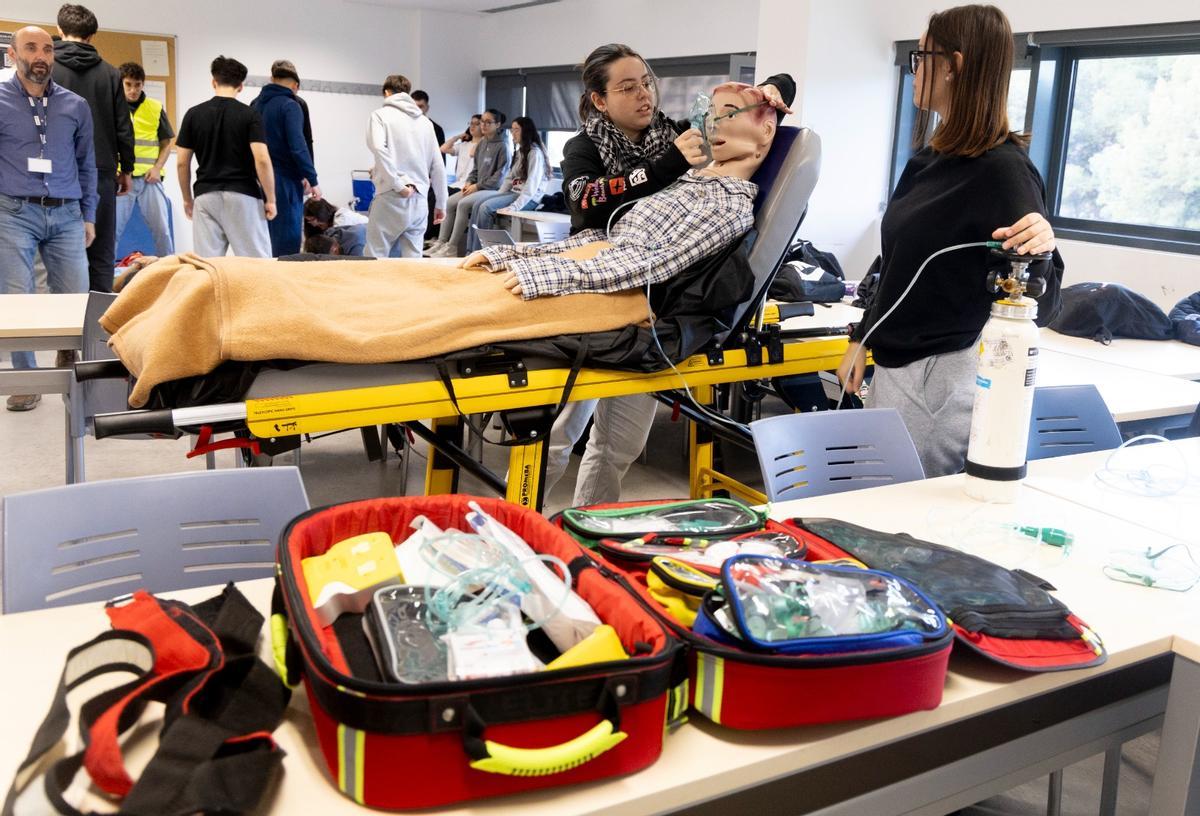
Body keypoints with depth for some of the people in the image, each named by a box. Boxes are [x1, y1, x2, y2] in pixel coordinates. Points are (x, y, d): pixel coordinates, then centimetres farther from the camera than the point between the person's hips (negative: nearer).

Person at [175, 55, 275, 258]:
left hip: (206, 196, 3)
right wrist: (270, 199, -5)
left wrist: (187, 198, 16)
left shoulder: (194, 114, 5)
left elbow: (182, 163, 5)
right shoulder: (249, 115, -4)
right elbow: (261, 159, -13)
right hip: (243, 196, -3)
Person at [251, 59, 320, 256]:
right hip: (284, 180, -7)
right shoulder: (290, 106, -10)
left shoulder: (256, 104, 12)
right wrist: (312, 180, -12)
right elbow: (298, 147, -18)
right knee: (287, 244, -3)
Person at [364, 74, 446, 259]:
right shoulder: (425, 122, 16)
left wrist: (398, 185, -15)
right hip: (419, 200, 4)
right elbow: (438, 166, 15)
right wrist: (441, 203, 20)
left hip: (390, 197, -4)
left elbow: (379, 148, -17)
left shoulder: (381, 115, 3)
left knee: (376, 258, 1)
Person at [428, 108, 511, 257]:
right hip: (478, 187, 8)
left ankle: (452, 248, -21)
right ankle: (441, 242, -8)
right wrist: (470, 182, 1)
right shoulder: (482, 143, 12)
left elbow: (501, 174, -14)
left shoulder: (503, 145, -10)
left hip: (494, 189, -8)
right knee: (449, 202, -9)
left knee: (464, 204, -27)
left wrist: (478, 186, -15)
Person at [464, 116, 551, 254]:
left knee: (486, 207, -22)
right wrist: (498, 196, 3)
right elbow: (509, 178, 17)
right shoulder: (519, 152, 20)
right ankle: (471, 251, -15)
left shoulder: (535, 153, -11)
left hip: (530, 198, -9)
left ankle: (478, 252, -15)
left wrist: (515, 206, -26)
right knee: (479, 205, -10)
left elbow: (532, 184, -20)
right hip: (515, 192, 9)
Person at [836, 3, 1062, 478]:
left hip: (943, 373, -8)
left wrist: (1039, 253, -36)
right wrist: (861, 341, 19)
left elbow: (1039, 306, -17)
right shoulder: (927, 161, 8)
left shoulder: (1002, 169, -15)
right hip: (894, 364, 8)